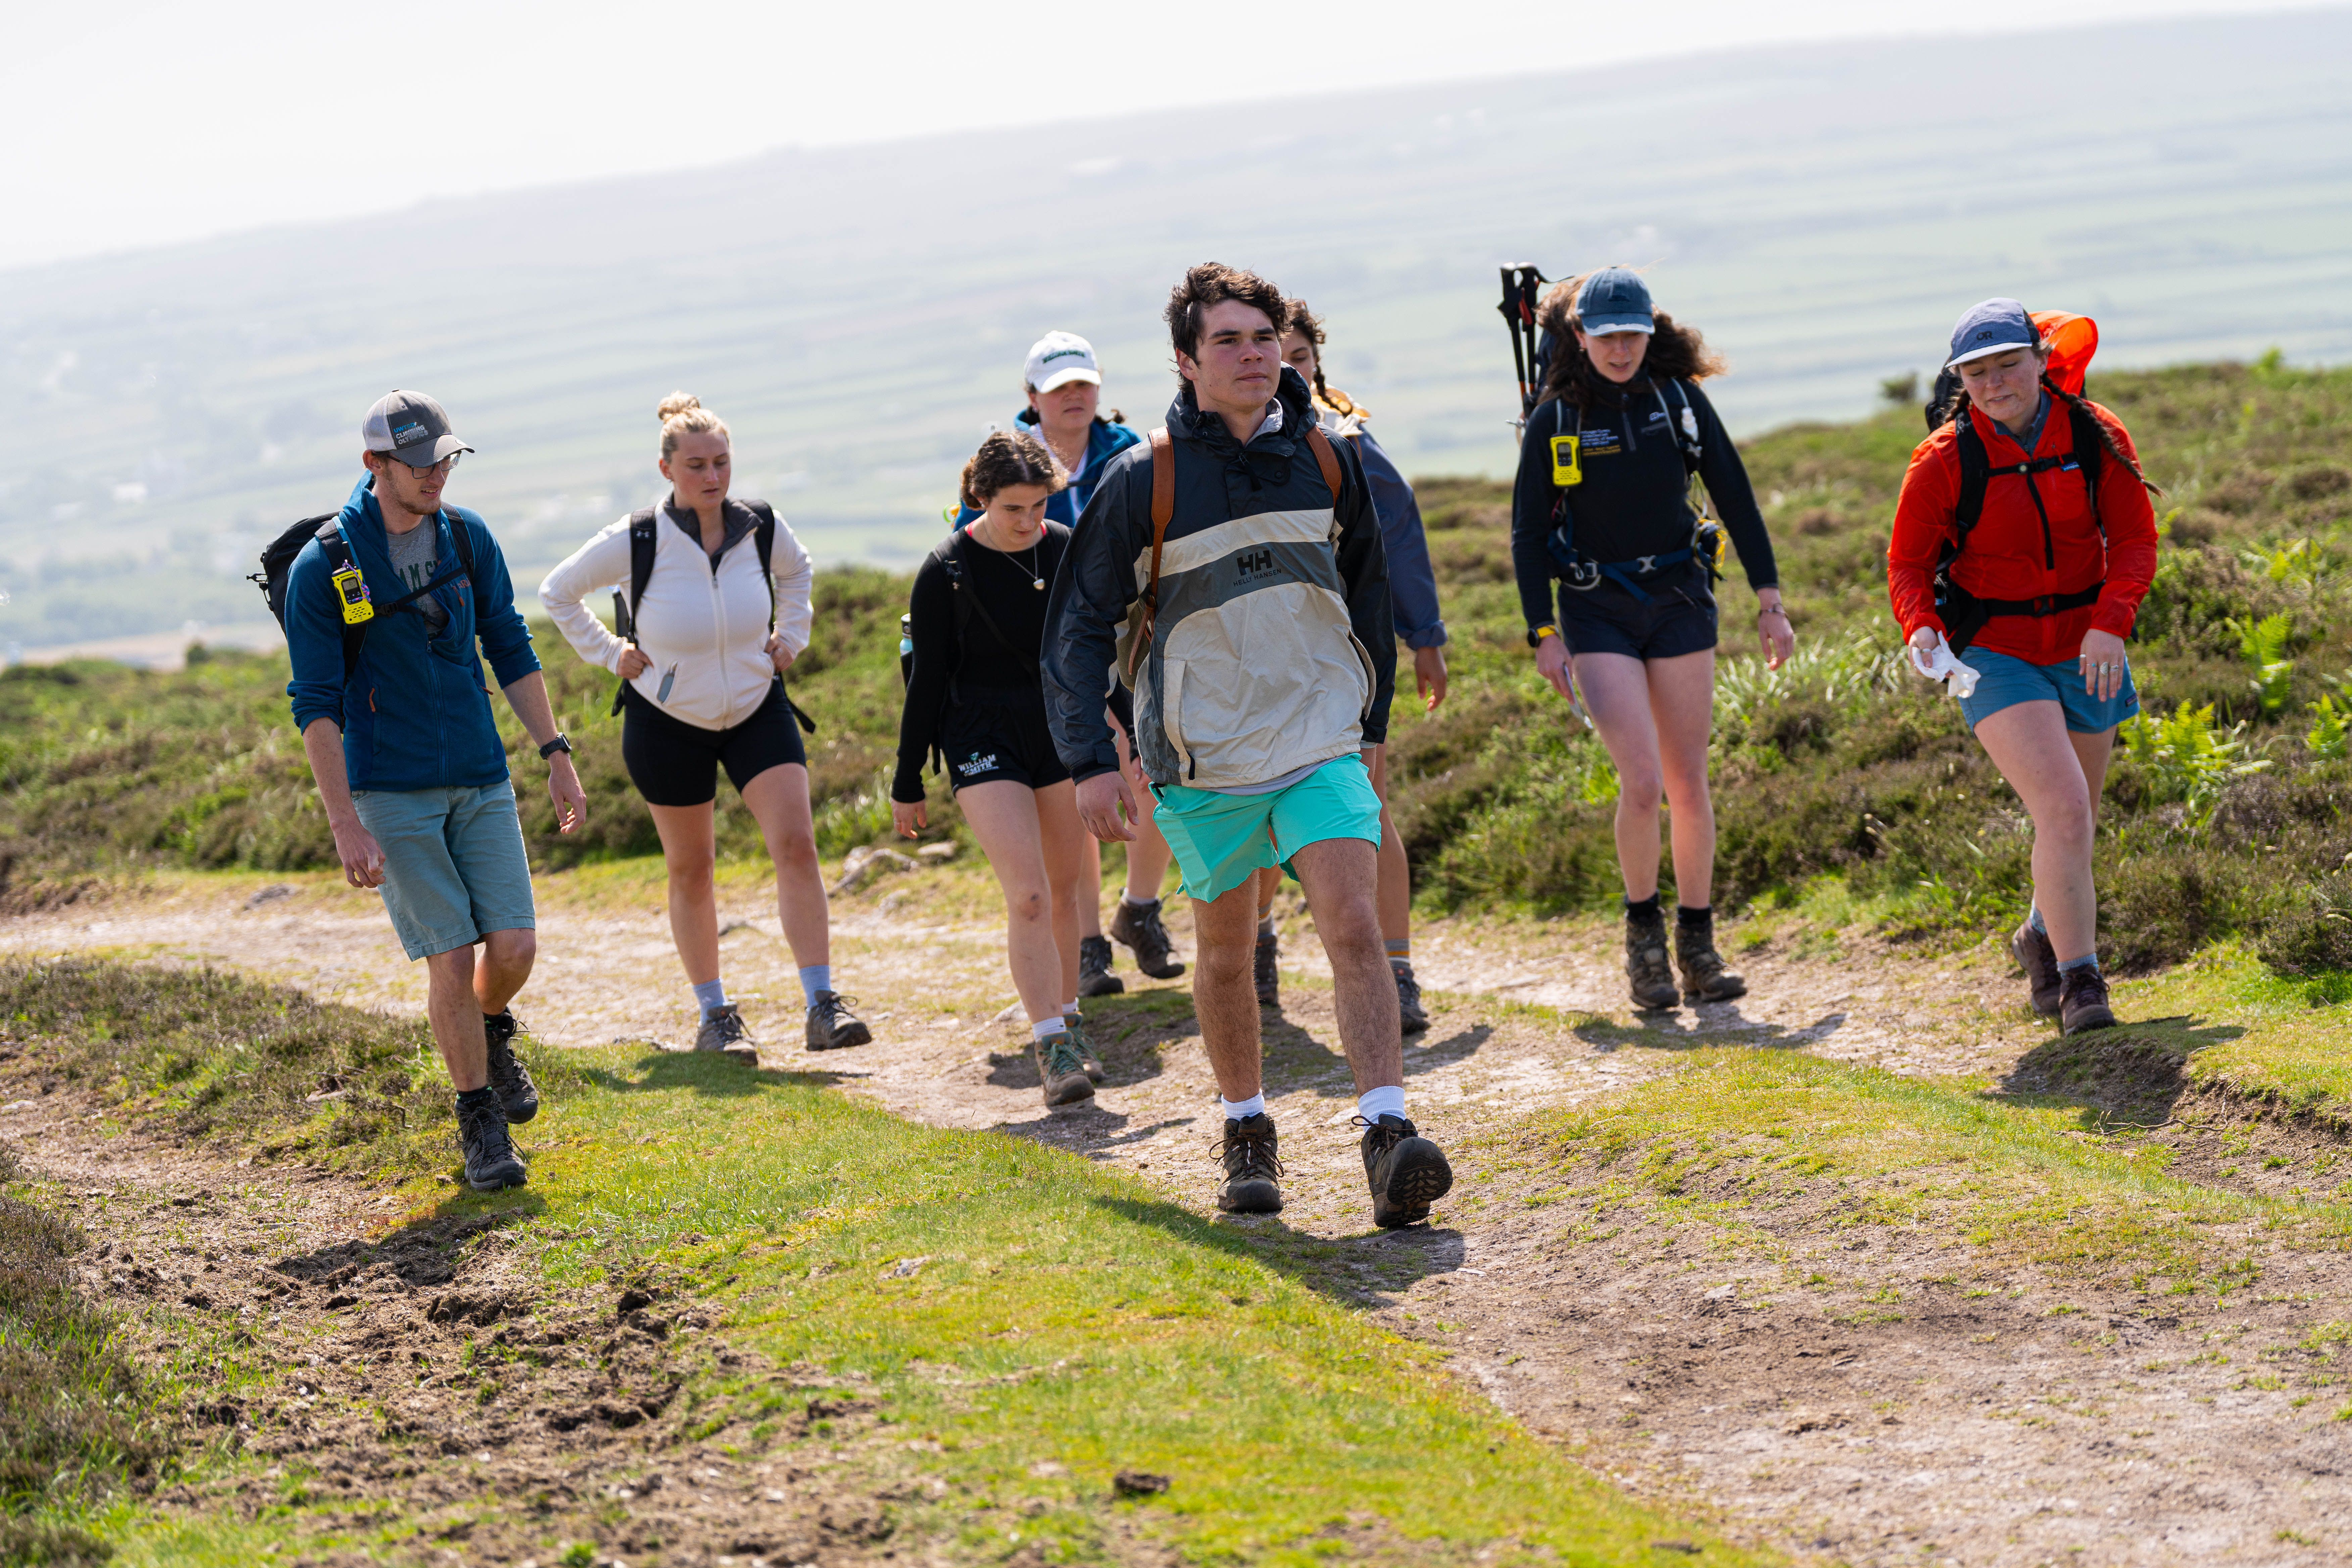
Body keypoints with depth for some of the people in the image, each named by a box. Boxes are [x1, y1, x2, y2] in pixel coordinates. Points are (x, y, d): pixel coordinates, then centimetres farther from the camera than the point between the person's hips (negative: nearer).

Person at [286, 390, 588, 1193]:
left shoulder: (468, 537, 2)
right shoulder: (322, 569, -11)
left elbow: (510, 649, 13)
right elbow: (315, 705, -10)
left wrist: (557, 756, 9)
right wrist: (346, 826, -15)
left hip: (482, 780, 4)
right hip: (391, 793, -4)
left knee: (515, 946, -4)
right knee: (452, 959, -7)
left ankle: (491, 1034, 31)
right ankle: (480, 1121, 10)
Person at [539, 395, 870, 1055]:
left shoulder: (762, 528, -9)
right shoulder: (637, 541, -17)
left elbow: (796, 570, 17)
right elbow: (558, 592, -1)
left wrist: (790, 636, 8)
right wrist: (609, 653, -5)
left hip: (757, 709, 2)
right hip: (669, 721, -1)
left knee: (796, 844, -14)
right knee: (691, 870, 8)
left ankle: (821, 1006, -14)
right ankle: (715, 1015, 22)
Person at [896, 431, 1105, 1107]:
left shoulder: (1069, 551, 0)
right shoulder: (946, 571, -10)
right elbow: (927, 679, -4)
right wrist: (907, 784, -1)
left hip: (1063, 731, 4)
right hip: (983, 740, -4)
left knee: (1062, 891, 13)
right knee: (1027, 897, -15)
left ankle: (1068, 1024, 30)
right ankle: (1052, 1048, -16)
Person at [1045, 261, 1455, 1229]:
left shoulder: (1327, 459, 1)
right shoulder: (1145, 479, -9)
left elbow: (1367, 592, 16)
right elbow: (1080, 622, -3)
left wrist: (1371, 718, 18)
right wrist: (1091, 761, -8)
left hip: (1322, 744, 1)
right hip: (1203, 758, -1)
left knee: (1354, 928, -15)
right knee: (1225, 949, 12)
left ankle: (1387, 1134, -20)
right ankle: (1245, 1132, 30)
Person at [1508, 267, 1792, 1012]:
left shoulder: (1680, 399, 2)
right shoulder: (1555, 419, -3)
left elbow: (1736, 497, 6)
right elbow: (1527, 532, 0)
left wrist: (1769, 600, 3)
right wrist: (1544, 633, -6)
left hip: (1681, 602, 2)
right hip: (1598, 614, -2)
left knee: (1689, 784, 4)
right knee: (1642, 784, -14)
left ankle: (1698, 945, 16)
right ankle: (1643, 930, 6)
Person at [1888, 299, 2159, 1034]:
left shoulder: (2097, 437, -7)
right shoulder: (1944, 460, -12)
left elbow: (2135, 539, -4)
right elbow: (1908, 562, -2)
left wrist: (2110, 623, -20)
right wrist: (1921, 627, -22)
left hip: (2084, 649, 4)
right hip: (1995, 654, -4)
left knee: (2073, 820, 18)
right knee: (2064, 810, -21)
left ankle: (2043, 935, 46)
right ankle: (2080, 977, -13)